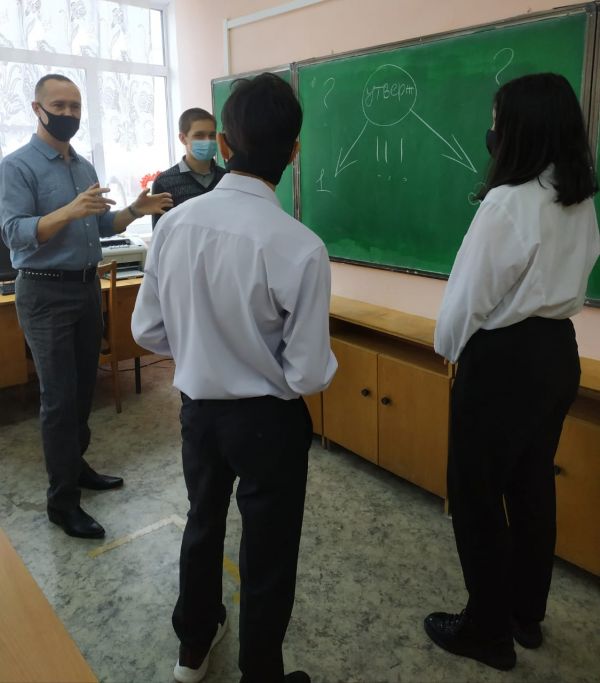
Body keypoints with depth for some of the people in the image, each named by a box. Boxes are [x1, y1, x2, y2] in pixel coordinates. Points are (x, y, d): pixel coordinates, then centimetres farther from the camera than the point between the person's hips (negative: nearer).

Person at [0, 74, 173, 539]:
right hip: (45, 293, -7)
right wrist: (70, 211, -33)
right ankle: (62, 501, 7)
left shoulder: (85, 167, 12)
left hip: (88, 287, 7)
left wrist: (134, 211, -2)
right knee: (60, 396, -4)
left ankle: (76, 465, 31)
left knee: (84, 388, 14)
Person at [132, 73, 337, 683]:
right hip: (269, 419, -5)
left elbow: (148, 331, -2)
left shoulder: (173, 222, -10)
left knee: (203, 524, 28)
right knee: (267, 555, 17)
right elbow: (308, 375, -20)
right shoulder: (300, 247, -25)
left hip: (197, 406, 5)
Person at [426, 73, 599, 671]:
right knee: (532, 486, 19)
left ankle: (488, 629, 24)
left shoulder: (508, 203, -21)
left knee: (475, 492, 7)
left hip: (504, 360, -8)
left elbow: (469, 295, -16)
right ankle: (527, 614, 37)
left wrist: (448, 346, 3)